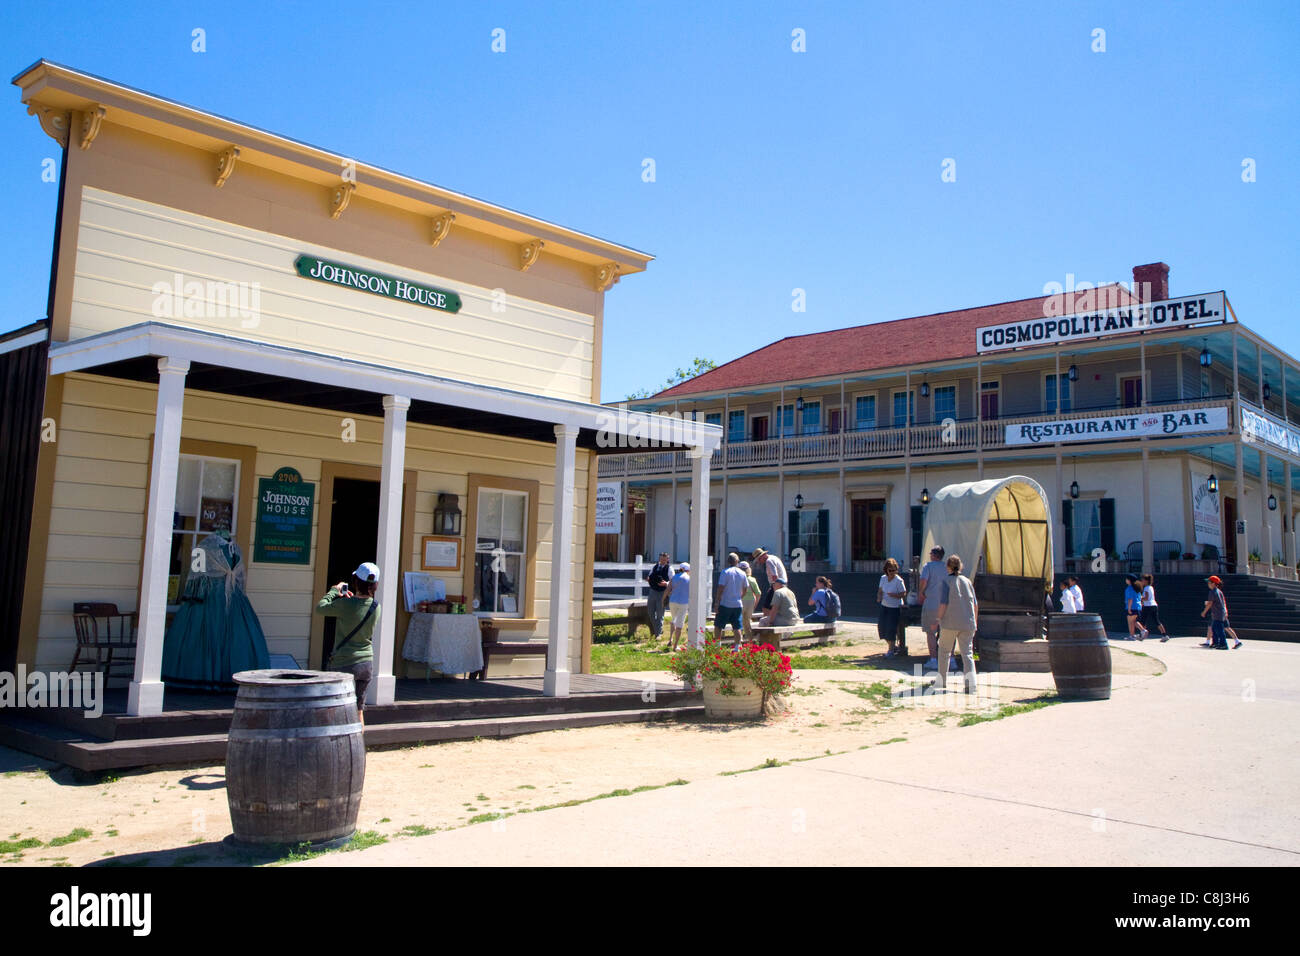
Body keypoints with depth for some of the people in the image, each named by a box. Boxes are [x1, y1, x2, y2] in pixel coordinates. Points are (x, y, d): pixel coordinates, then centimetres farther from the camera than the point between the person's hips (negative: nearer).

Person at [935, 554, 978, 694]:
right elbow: (975, 604, 11)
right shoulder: (967, 581, 10)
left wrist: (939, 619, -1)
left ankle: (942, 680, 20)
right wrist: (975, 622, 19)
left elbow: (943, 603, -11)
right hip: (968, 623, 3)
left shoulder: (947, 581, -4)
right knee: (967, 653, 4)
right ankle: (971, 683, -9)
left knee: (944, 650, 14)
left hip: (950, 623, -3)